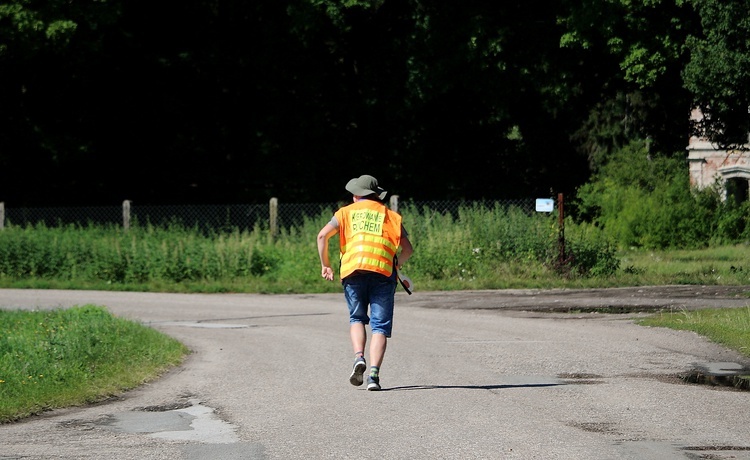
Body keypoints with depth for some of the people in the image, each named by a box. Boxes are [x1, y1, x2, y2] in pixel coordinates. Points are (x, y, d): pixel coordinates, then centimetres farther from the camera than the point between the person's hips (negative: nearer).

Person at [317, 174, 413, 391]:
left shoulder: (346, 212, 18)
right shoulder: (391, 216, 20)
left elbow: (323, 235, 2)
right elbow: (408, 249, 12)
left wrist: (325, 265, 11)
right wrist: (396, 265, 31)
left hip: (353, 271, 0)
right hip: (383, 272, 0)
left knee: (356, 318, 18)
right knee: (380, 326, 1)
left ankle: (359, 358, -6)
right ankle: (374, 372, -14)